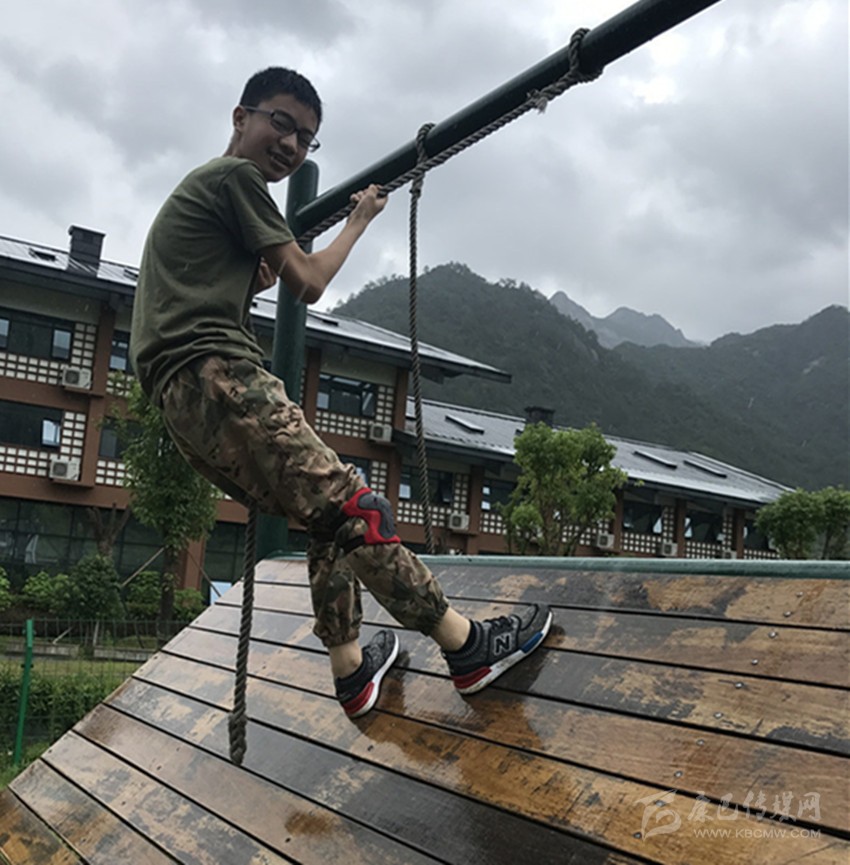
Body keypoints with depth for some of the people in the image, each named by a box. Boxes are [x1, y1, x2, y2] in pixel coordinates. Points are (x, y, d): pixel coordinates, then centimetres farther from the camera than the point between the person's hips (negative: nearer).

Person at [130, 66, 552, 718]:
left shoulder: (199, 190, 30)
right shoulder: (236, 177, 0)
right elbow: (309, 283, 1)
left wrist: (257, 277, 29)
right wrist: (360, 221, 15)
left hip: (180, 395, 10)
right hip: (215, 376, -10)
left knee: (328, 518, 12)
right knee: (353, 509, -16)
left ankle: (351, 671, 14)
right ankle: (466, 647, -17)